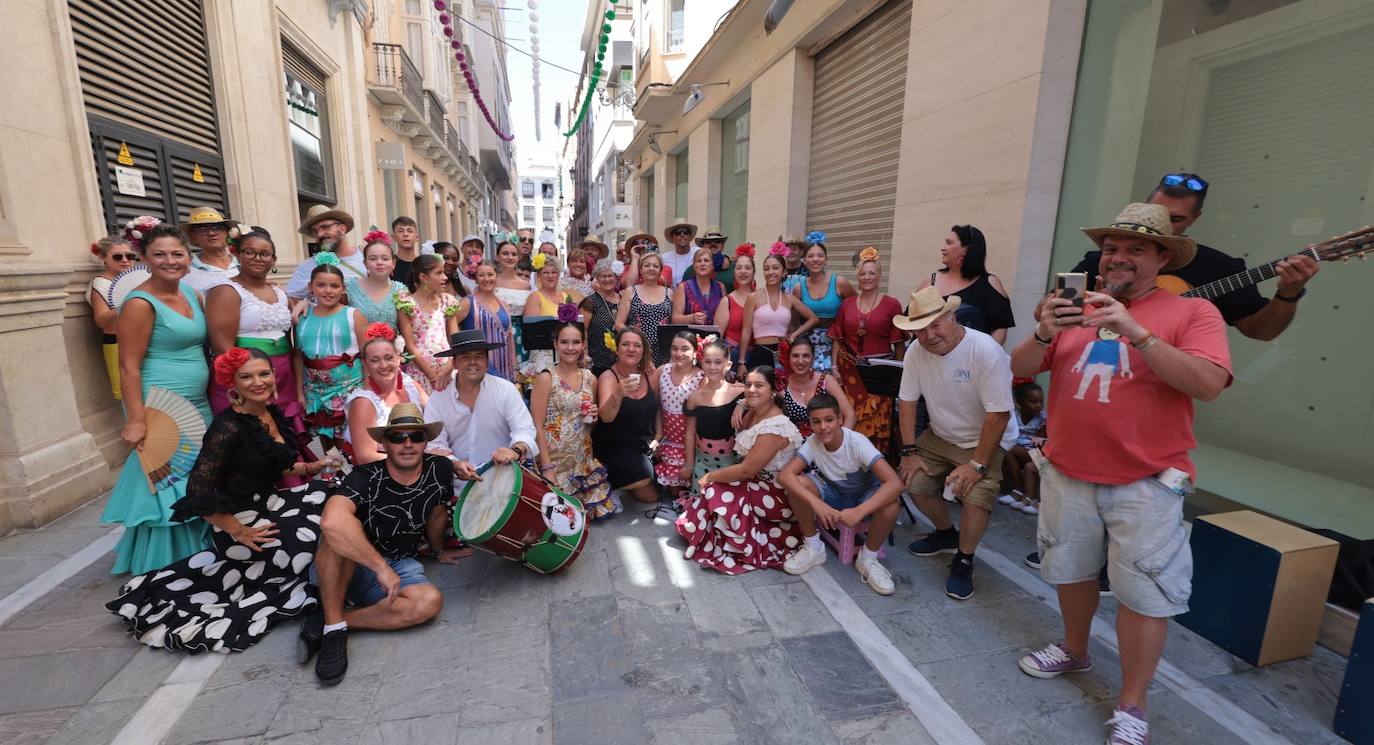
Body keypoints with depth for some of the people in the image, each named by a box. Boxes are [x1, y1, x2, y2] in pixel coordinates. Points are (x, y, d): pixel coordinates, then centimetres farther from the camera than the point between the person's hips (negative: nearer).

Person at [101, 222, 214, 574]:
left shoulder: (191, 293, 8)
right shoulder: (140, 303, -14)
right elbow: (129, 367, -16)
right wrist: (136, 420, -20)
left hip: (198, 406, 8)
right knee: (168, 486, 0)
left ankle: (196, 556, 33)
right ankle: (165, 569, 15)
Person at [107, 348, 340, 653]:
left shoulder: (273, 414, 4)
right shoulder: (228, 426, -20)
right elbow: (197, 491, -21)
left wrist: (309, 468, 3)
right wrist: (239, 532, -20)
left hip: (267, 505, 8)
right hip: (240, 520, -8)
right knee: (322, 536, -21)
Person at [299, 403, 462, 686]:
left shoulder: (440, 469, -9)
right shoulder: (366, 477, -23)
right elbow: (331, 521, -43)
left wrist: (440, 550, 25)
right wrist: (381, 567, -41)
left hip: (399, 568, 4)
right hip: (342, 567, -3)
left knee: (431, 601, -27)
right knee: (341, 532, -35)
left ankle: (323, 623, -14)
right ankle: (334, 627, -20)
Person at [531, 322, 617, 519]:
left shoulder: (590, 378, 6)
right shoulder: (546, 378, -11)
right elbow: (537, 427, -14)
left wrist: (594, 417, -3)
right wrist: (547, 468, -20)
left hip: (584, 460, 6)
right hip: (555, 461, -5)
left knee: (600, 507, 5)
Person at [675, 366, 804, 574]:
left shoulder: (775, 427, -27)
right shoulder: (753, 412, 1)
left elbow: (746, 471, -26)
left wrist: (710, 476, -14)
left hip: (777, 495, -9)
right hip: (757, 484, 9)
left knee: (715, 495, -17)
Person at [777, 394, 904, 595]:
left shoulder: (857, 442, -29)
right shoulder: (812, 443, -20)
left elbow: (895, 483, -38)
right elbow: (785, 475, -31)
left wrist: (859, 511, -48)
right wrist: (817, 503, -44)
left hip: (863, 497, -2)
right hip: (832, 494, 2)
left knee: (890, 506, -36)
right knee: (796, 484, -27)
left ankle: (867, 558, -6)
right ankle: (813, 548, -4)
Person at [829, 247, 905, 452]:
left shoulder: (892, 304, 0)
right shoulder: (847, 303, 9)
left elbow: (899, 343, 0)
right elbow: (837, 339, 10)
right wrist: (834, 367, 4)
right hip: (850, 369, 3)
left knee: (877, 418, -4)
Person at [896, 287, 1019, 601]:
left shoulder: (986, 351, -27)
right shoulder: (916, 351, -13)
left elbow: (998, 415, -24)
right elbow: (907, 401, -4)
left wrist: (976, 465, -24)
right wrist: (909, 451, -7)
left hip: (985, 440, -5)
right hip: (940, 435, 5)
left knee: (976, 494, -24)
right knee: (914, 481, -6)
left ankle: (963, 561, 3)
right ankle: (947, 533, 25)